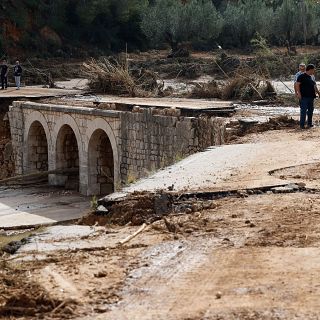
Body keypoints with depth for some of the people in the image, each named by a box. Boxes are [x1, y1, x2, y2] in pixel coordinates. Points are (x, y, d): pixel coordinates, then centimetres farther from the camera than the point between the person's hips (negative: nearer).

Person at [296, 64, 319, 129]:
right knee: (303, 110, -9)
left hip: (310, 97, 8)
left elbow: (314, 86, 26)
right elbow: (297, 84, -12)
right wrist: (298, 93, -19)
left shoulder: (311, 77, 17)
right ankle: (302, 125, -7)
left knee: (310, 110, 11)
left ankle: (309, 123, 21)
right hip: (304, 97, -8)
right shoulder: (302, 76, -7)